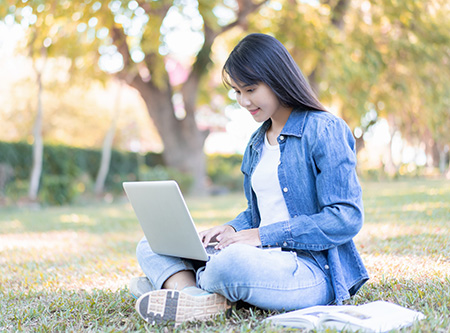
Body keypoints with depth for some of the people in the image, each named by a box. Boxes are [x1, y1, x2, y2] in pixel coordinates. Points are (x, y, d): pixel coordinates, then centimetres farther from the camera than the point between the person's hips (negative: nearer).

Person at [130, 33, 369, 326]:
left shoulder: (325, 131, -9)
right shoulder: (257, 143, 17)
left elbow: (347, 219, -15)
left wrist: (264, 235, -17)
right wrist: (233, 229, 0)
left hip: (312, 268, -8)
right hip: (263, 259, 9)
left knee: (233, 262, -40)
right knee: (151, 247, 0)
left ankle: (174, 282, -9)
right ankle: (193, 296, -29)